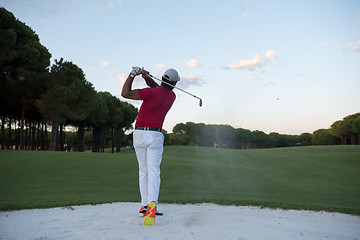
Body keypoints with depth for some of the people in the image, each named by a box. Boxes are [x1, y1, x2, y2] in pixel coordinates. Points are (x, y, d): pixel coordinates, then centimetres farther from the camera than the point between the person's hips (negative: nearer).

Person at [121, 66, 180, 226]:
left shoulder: (151, 93, -13)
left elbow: (125, 93, -12)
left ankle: (145, 205, 15)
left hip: (139, 134, -1)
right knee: (153, 172, -6)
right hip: (155, 136, 1)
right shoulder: (172, 97, 4)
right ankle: (152, 203, -29)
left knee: (143, 171, 13)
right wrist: (146, 76, -4)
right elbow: (156, 87, 15)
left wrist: (132, 75, -3)